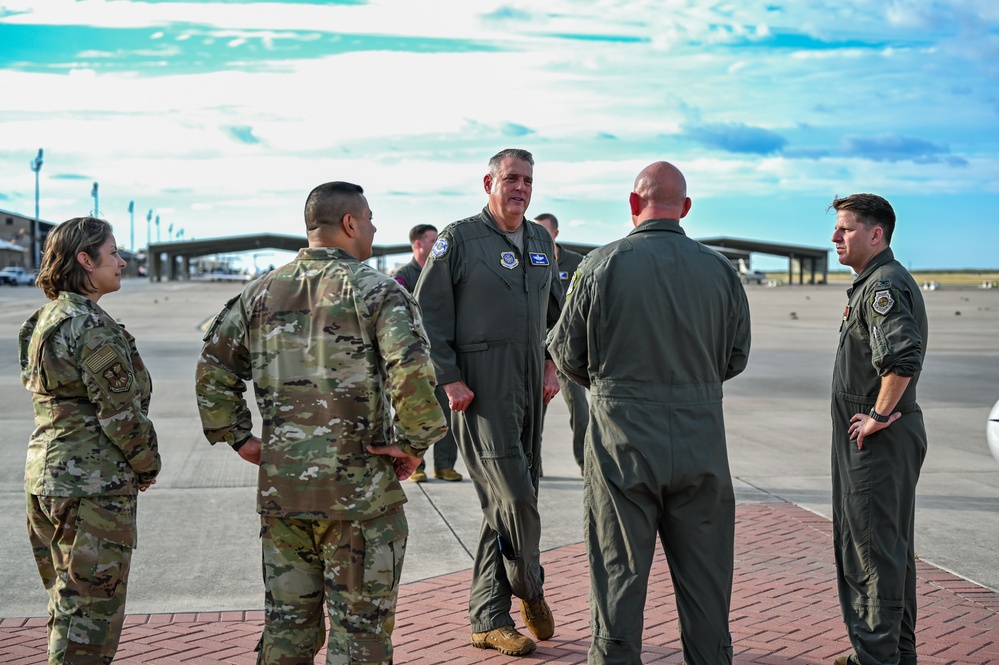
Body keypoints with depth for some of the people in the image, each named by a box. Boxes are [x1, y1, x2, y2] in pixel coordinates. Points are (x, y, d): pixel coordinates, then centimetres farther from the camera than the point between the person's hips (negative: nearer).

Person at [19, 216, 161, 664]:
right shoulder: (93, 329, -18)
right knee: (91, 611, -1)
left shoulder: (45, 321, 12)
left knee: (67, 603, 19)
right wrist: (148, 464, -2)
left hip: (46, 473, 10)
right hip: (92, 484, -10)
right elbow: (121, 412, -19)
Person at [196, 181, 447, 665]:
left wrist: (239, 438, 13)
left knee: (287, 625, 17)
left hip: (279, 489, 5)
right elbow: (411, 370, -24)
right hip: (358, 493, -5)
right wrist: (414, 443, -13)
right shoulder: (375, 290, -9)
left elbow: (212, 369, 10)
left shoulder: (262, 292, 8)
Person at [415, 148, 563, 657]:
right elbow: (428, 312, -6)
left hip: (529, 390, 6)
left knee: (506, 502, 9)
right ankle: (529, 588, 16)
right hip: (480, 391, -6)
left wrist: (552, 365, 13)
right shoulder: (458, 238, -5)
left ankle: (488, 620, 18)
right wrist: (449, 378, -12)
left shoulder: (541, 242, 15)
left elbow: (554, 308, 25)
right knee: (514, 496, -11)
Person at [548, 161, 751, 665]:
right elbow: (736, 360, 9)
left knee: (619, 573, 8)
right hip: (701, 447, 2)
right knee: (704, 576, 13)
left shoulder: (602, 265, -8)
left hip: (623, 442, -2)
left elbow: (566, 353, 0)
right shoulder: (720, 270, -1)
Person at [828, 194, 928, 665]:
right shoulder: (872, 284, 16)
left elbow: (903, 357, -33)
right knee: (889, 547, 17)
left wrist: (878, 416, -23)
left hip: (877, 439, -11)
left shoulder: (884, 285, -17)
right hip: (875, 442, 11)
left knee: (875, 550, -4)